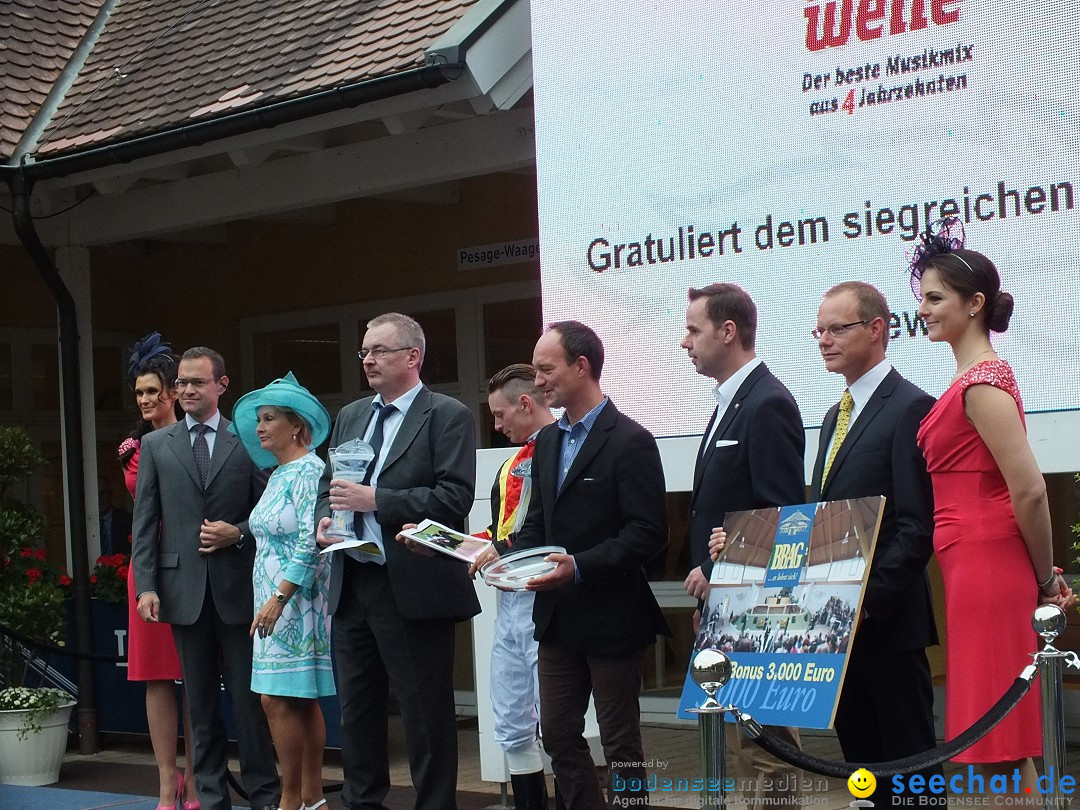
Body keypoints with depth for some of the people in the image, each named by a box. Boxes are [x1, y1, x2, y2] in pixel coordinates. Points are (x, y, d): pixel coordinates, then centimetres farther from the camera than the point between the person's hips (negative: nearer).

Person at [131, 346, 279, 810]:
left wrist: (239, 533, -11)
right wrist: (146, 586, -2)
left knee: (248, 697, 1)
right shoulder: (155, 446, 9)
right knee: (201, 702, 7)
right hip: (184, 588, 2)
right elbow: (144, 523, 5)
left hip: (237, 585, -2)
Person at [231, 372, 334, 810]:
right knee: (299, 703, 8)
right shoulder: (278, 474, 16)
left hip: (295, 601, -9)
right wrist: (268, 600, 14)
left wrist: (278, 599, -21)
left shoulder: (310, 471, -11)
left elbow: (311, 542, -18)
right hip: (274, 599, 9)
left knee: (280, 700, -10)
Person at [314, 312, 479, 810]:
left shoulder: (448, 417, -6)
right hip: (351, 584, 7)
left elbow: (455, 497, -16)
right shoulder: (350, 416, 16)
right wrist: (324, 520, -1)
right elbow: (328, 483, 22)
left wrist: (374, 499, -19)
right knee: (356, 709, 14)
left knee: (426, 715, 1)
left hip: (413, 588, -7)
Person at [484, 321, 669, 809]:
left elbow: (648, 533, -18)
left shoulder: (630, 441, -13)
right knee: (558, 734, 11)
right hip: (557, 617, 7)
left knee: (620, 740, 4)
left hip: (611, 617, -7)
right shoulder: (548, 441, 11)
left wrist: (580, 567, -26)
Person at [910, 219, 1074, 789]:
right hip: (976, 567, 10)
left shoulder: (982, 383, -14)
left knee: (999, 743, -5)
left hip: (986, 567, -10)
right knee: (1001, 744, 13)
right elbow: (1018, 489, 18)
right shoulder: (977, 377, 16)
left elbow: (1029, 491, -19)